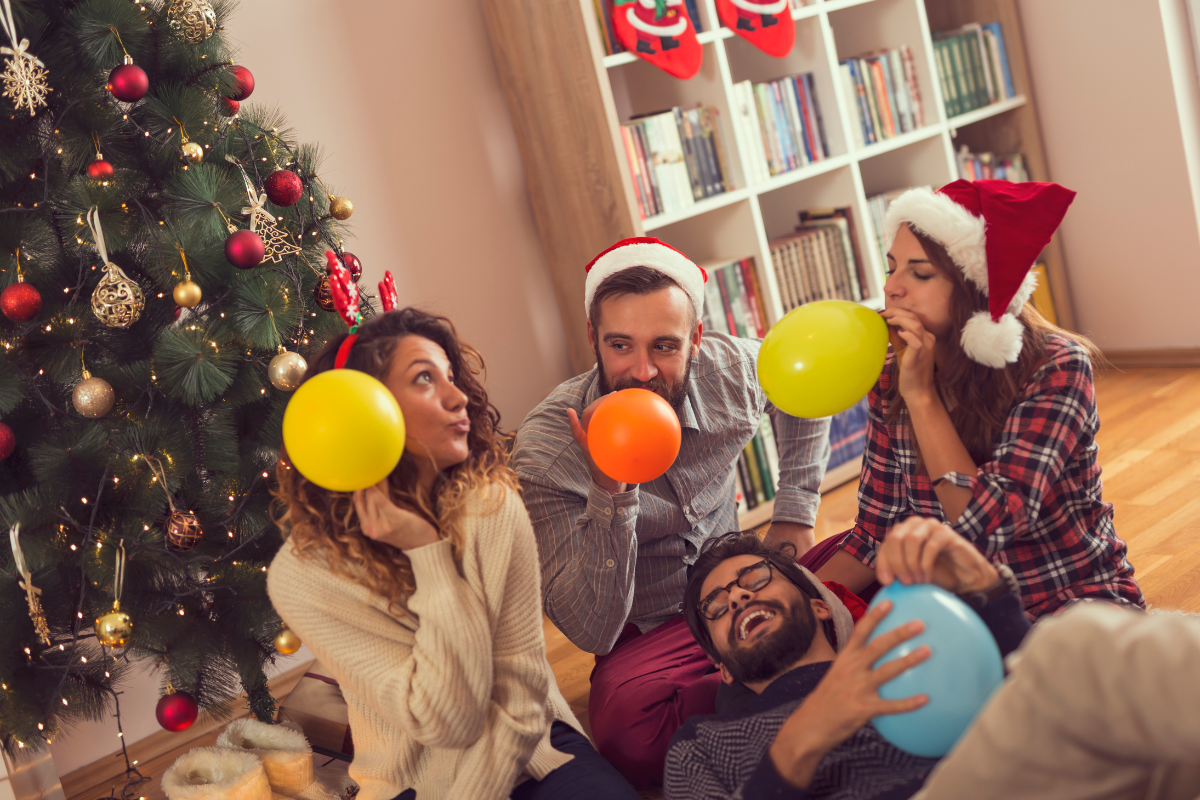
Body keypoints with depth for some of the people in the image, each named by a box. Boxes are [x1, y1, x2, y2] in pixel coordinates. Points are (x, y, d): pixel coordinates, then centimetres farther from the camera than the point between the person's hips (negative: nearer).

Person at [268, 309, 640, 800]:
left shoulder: (493, 506, -9)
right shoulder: (301, 577, -14)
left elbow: (522, 690, -7)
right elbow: (450, 723, -18)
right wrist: (428, 553, -20)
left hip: (528, 753, 0)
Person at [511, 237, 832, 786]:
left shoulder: (731, 369, -12)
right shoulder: (546, 449, -23)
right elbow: (592, 632, -26)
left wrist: (795, 514, 5)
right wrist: (609, 490, -39)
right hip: (646, 636, -3)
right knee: (627, 731, -35)